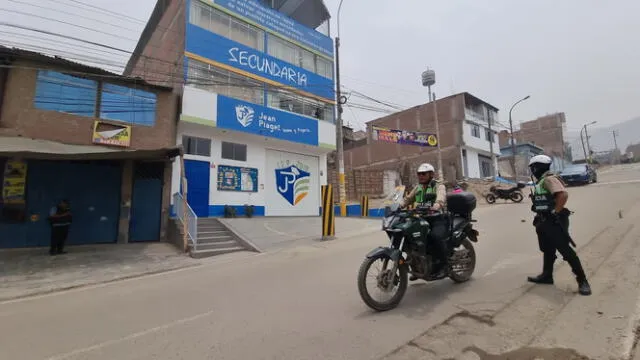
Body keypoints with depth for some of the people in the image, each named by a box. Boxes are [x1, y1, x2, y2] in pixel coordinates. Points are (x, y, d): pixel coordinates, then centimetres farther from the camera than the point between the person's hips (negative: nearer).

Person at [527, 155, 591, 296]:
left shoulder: (549, 179, -16)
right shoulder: (541, 181, 15)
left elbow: (563, 194, -30)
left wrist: (555, 212, -25)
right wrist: (539, 216, 18)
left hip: (554, 221, -11)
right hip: (545, 221, 11)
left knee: (565, 250, -6)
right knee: (547, 250, 18)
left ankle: (582, 280, 4)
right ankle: (547, 275, 30)